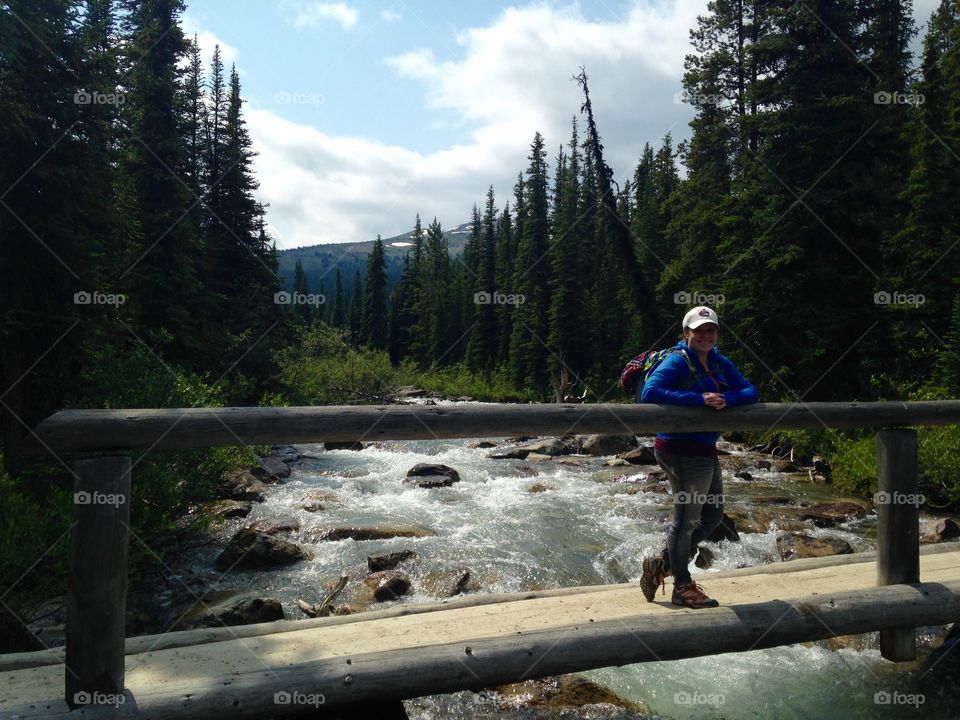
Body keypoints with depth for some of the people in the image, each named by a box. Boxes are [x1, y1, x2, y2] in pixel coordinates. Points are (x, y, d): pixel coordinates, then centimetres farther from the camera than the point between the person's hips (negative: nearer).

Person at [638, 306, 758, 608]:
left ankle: (662, 564, 31)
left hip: (705, 452, 9)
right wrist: (699, 399, -31)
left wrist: (726, 400, -20)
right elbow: (649, 393, -28)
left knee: (712, 516, 18)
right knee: (687, 519, 5)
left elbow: (751, 391, 2)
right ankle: (683, 588, 23)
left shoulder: (720, 364, 10)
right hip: (682, 450, -9)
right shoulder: (678, 362, -13)